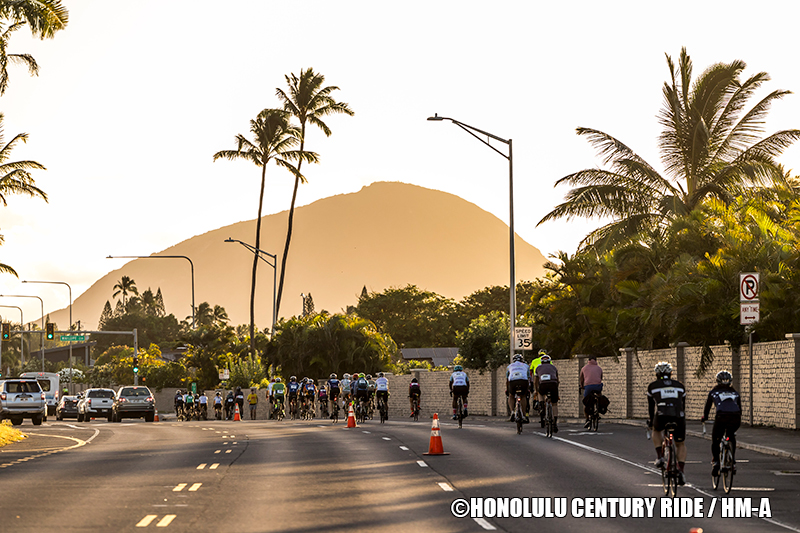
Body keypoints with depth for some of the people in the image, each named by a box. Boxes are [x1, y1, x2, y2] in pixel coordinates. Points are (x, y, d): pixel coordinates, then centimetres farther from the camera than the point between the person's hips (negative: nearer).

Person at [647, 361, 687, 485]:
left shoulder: (653, 386, 19)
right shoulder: (680, 385, 25)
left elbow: (651, 406, 29)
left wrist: (651, 420, 45)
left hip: (661, 416, -1)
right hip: (678, 416, 1)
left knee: (656, 431, 34)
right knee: (681, 444, 22)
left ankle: (660, 456, 15)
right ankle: (680, 471, 4)